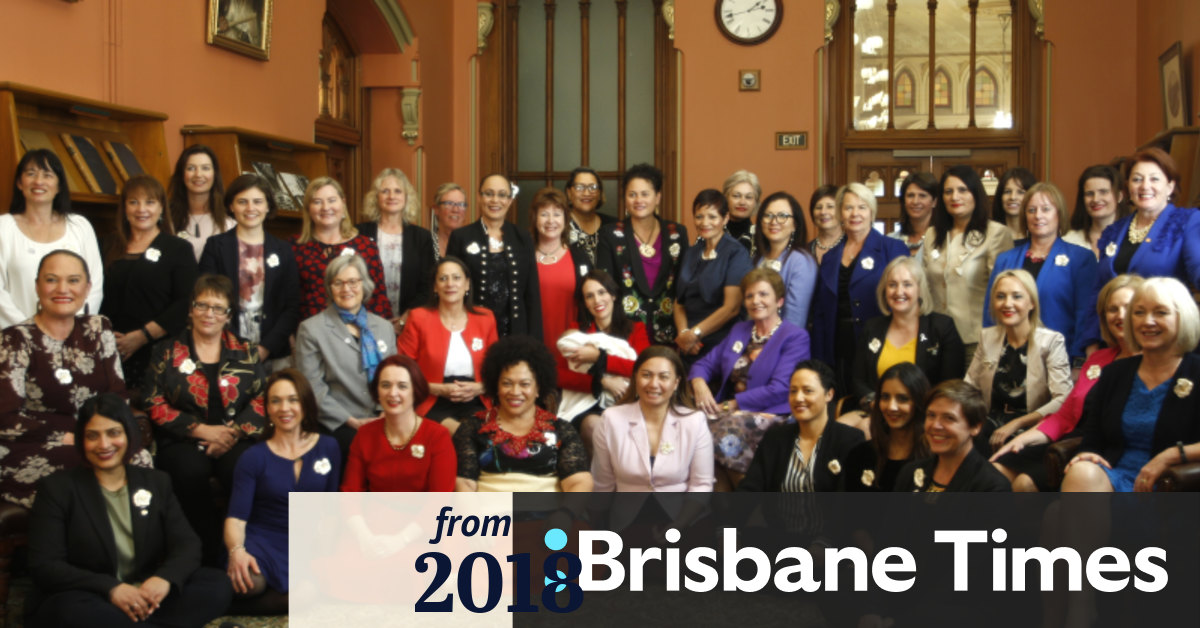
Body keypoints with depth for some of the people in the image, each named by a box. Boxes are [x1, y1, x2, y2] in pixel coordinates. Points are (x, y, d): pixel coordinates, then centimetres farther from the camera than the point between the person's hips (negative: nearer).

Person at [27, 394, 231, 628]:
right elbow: (44, 566, -10)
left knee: (217, 583, -20)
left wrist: (165, 578, -23)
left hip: (146, 601, 4)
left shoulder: (156, 483, 13)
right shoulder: (57, 488, 2)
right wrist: (110, 588, -25)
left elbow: (187, 545, 2)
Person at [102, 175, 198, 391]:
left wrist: (142, 336, -12)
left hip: (156, 350, -3)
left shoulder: (178, 249, 5)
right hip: (113, 353, 3)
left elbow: (185, 304, -6)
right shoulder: (112, 250, 17)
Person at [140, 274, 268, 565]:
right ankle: (212, 555, -22)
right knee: (192, 472, -35)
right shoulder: (168, 351, 12)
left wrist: (234, 431, -9)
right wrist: (202, 430, -7)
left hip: (234, 440, 0)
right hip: (183, 442, 0)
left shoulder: (244, 352, 16)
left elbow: (262, 398, 9)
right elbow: (153, 403, 3)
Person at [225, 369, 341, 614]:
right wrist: (236, 551, -25)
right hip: (264, 543, -2)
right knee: (247, 581, -39)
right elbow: (236, 518, -4)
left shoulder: (328, 447, 9)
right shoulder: (254, 458, 4)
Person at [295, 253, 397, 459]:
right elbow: (313, 388, -2)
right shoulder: (311, 329, 5)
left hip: (382, 420, 4)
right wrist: (352, 421, -10)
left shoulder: (384, 327, 19)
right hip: (338, 426, -4)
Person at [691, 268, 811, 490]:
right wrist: (699, 383, -4)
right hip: (734, 412, 6)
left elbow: (779, 389, -11)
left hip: (771, 416, -6)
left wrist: (733, 404, -14)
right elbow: (705, 364, 20)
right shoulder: (739, 331, 22)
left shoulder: (795, 337, 1)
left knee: (726, 432, -35)